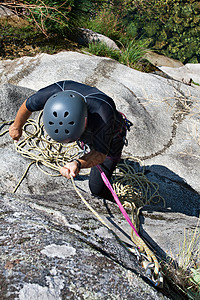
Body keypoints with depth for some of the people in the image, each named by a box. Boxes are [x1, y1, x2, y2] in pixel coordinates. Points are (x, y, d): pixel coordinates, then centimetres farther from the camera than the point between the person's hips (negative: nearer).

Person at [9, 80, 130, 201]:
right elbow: (28, 105, -14)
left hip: (110, 139, -4)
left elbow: (100, 154, -37)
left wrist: (78, 163, -58)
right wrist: (17, 127, 5)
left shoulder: (103, 115, -49)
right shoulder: (55, 92, -36)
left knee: (97, 188, -2)